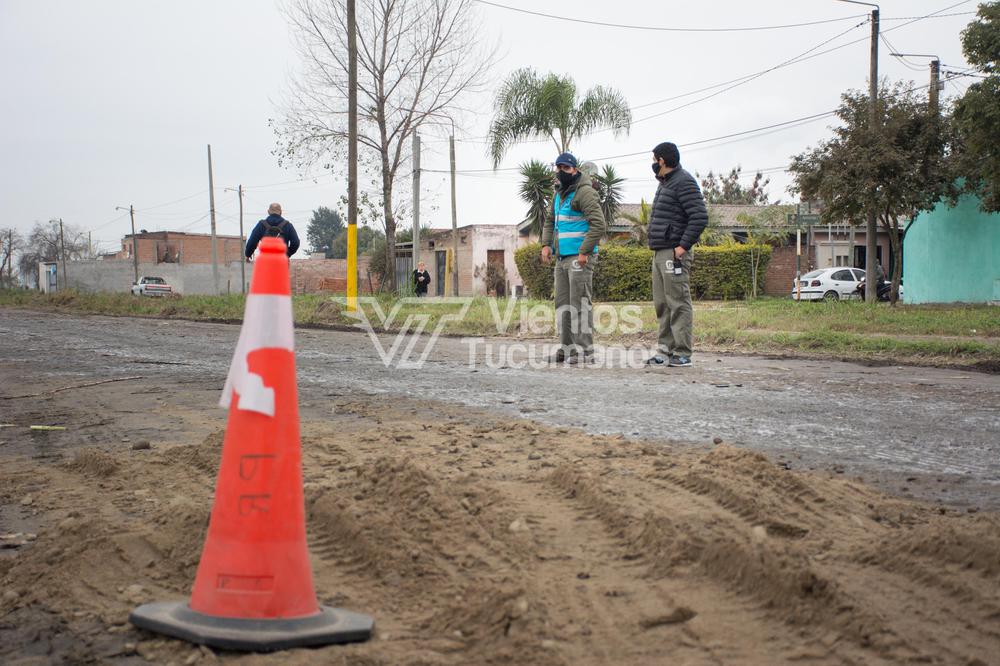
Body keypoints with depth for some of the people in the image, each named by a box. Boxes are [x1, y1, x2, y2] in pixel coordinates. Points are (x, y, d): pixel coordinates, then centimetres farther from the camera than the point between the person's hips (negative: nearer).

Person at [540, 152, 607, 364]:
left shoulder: (584, 192, -11)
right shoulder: (559, 194, 17)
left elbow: (599, 225, -18)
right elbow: (550, 221, 27)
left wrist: (584, 252, -20)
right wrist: (546, 245, 11)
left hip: (579, 258, -9)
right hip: (562, 258, 9)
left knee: (580, 303, -9)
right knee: (563, 303, 11)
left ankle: (584, 351, -6)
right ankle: (567, 348, 17)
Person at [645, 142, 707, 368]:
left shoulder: (684, 182, -10)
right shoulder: (665, 184, 21)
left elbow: (700, 217, -18)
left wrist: (683, 245, -21)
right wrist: (656, 247, 15)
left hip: (674, 254, -10)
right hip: (659, 253, 10)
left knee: (678, 303, -8)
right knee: (661, 304, 12)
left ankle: (682, 354, -7)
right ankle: (665, 351, 17)